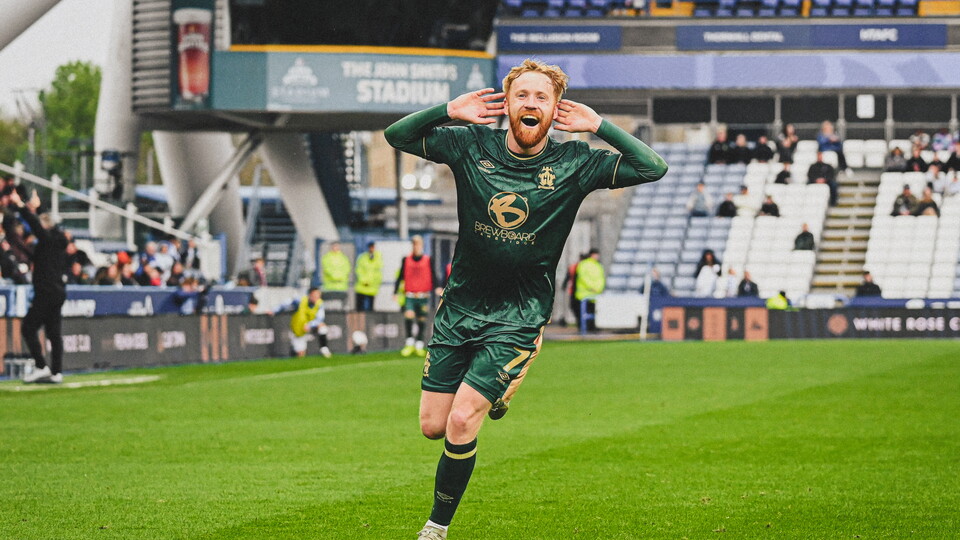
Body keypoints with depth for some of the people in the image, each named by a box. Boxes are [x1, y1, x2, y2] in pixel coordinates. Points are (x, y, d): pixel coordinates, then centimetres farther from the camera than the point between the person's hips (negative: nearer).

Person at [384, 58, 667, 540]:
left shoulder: (574, 164, -7)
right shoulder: (472, 146, -3)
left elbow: (652, 167, -10)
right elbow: (396, 135, 1)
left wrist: (598, 126, -16)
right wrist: (449, 111, -14)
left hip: (518, 318, -3)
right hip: (459, 304, 3)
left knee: (461, 423, -14)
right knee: (432, 426, 5)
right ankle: (495, 391, 39)